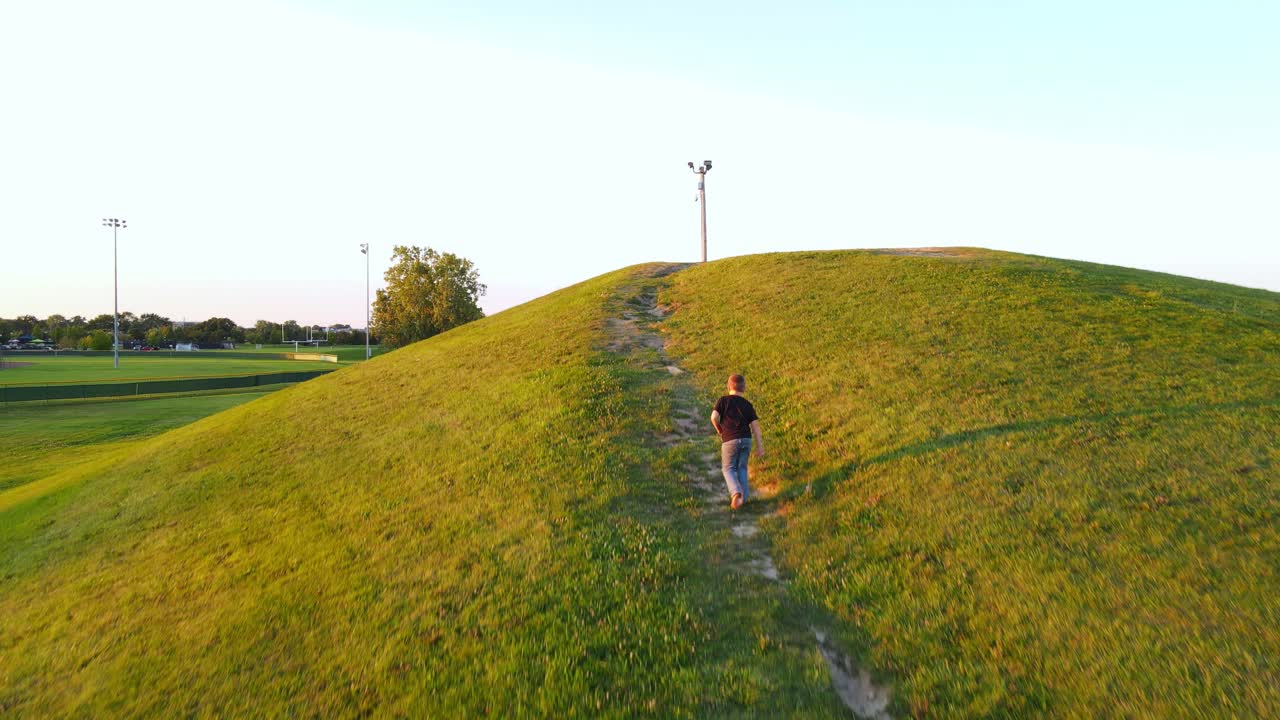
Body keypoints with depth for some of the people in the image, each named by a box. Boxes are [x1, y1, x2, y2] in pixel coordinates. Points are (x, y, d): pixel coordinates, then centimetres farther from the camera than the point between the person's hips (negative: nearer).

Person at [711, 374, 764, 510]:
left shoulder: (723, 400, 1)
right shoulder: (747, 404, 8)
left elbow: (714, 417, -11)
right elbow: (755, 426, 4)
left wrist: (719, 430, 8)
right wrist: (760, 446, 8)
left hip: (729, 440, -3)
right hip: (746, 439, 3)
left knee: (728, 468, 9)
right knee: (742, 468, 18)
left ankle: (735, 492, -15)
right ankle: (744, 497, 16)